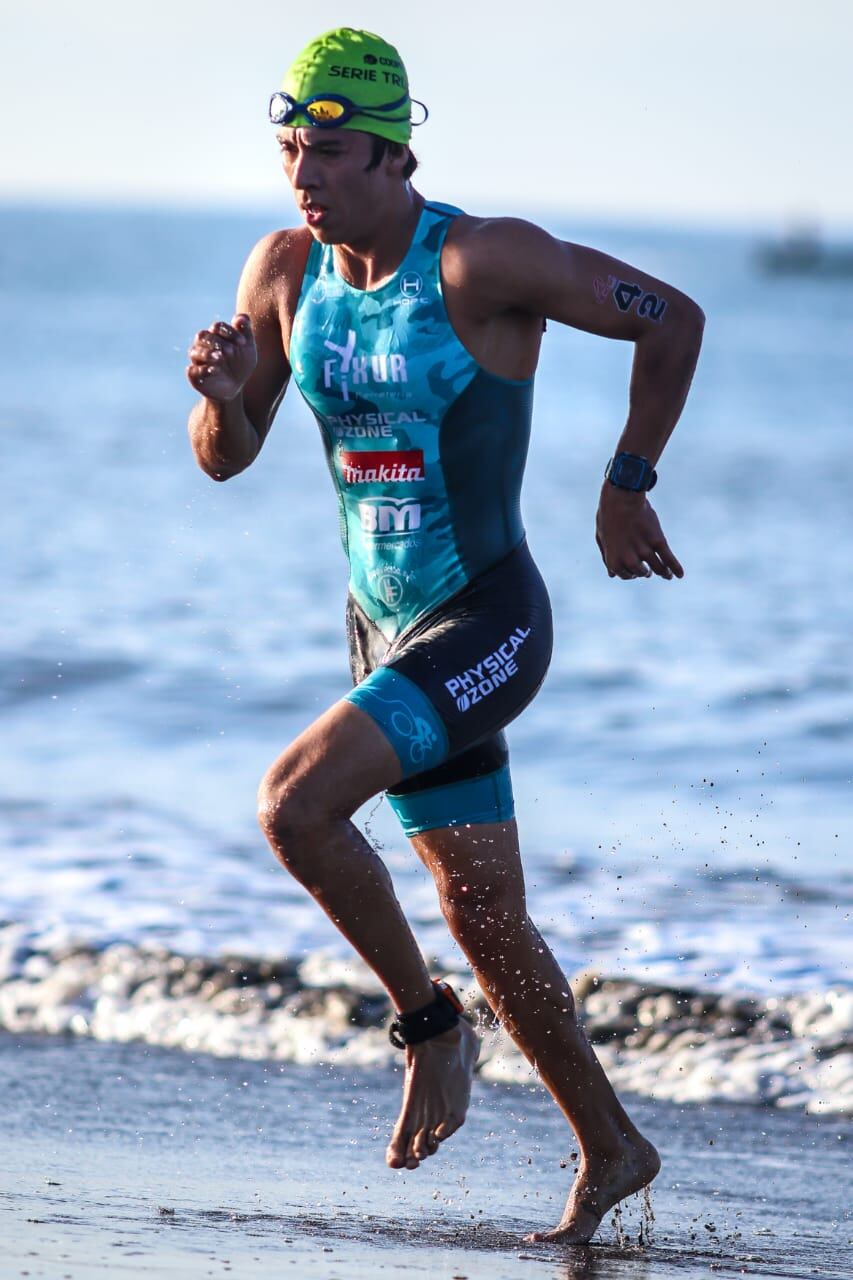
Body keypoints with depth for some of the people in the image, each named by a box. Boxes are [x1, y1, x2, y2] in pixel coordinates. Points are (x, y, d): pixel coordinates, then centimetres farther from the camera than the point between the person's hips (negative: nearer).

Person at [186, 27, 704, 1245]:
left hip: (489, 623, -7)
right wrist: (222, 395, -15)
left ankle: (431, 1026, -4)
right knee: (483, 916, 11)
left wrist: (626, 490, -5)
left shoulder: (484, 263, -17)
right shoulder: (286, 270, 1)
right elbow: (225, 459, 8)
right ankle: (611, 1150, 26)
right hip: (386, 627, 7)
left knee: (296, 801, -24)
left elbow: (672, 319, -9)